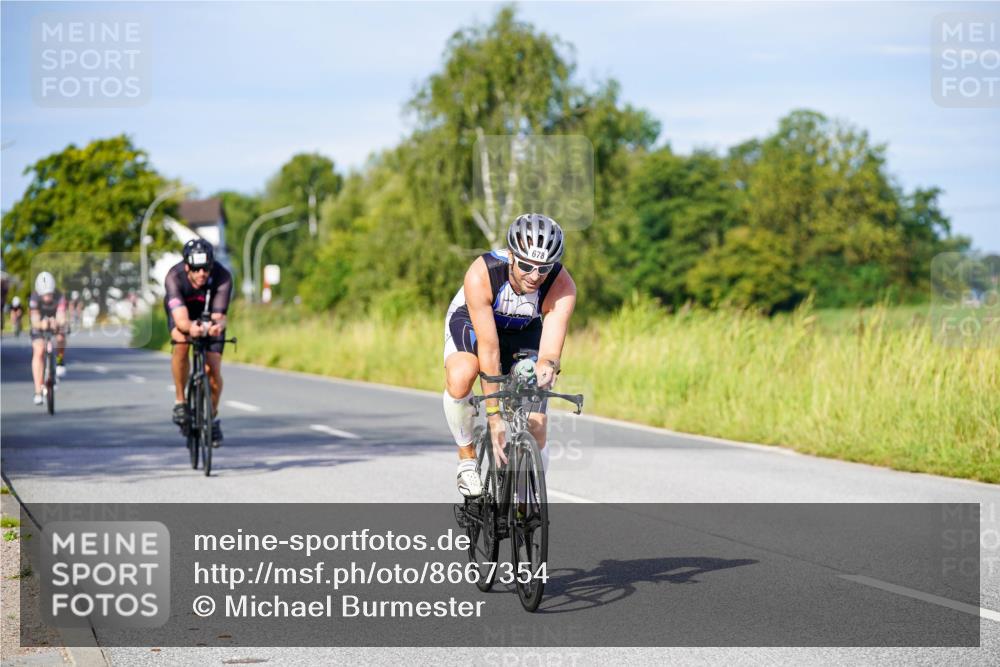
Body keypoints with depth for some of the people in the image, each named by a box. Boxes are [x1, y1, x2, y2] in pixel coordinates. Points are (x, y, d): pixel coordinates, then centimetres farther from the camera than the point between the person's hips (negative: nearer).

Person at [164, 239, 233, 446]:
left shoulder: (222, 277, -35)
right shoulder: (174, 277, -37)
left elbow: (219, 316, -41)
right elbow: (181, 319, -46)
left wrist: (217, 326, -65)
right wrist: (190, 328, -69)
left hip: (210, 315, 1)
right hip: (183, 313, -1)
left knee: (213, 369, -11)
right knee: (182, 343, -33)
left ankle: (213, 416, 17)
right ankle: (180, 401, -16)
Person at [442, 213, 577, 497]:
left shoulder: (562, 286, -32)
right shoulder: (481, 274, -39)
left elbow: (550, 351, -35)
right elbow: (488, 348, -38)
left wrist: (546, 366, -61)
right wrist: (494, 416, -39)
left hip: (524, 330, 2)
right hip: (471, 321, -2)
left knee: (535, 430, -8)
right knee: (460, 377, -36)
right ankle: (466, 456, -10)